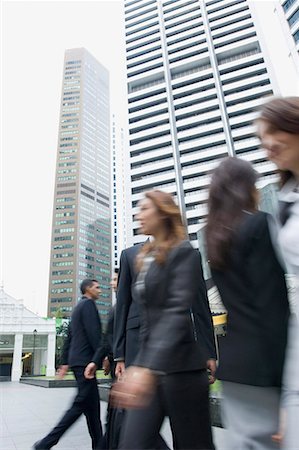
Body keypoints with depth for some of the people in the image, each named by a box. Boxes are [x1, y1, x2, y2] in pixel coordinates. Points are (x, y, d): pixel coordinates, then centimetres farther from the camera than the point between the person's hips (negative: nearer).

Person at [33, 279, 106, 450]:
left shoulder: (78, 307, 20)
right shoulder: (88, 304, -9)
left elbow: (69, 338, 21)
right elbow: (95, 333, -19)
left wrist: (65, 362, 21)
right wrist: (100, 357, -17)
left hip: (77, 361, 10)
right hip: (85, 361, -10)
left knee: (92, 405, 12)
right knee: (81, 404, -4)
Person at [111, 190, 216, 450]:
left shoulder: (184, 252, -9)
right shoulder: (144, 258, 14)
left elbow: (178, 311, -23)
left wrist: (147, 367, -33)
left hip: (181, 365, -7)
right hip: (149, 361, 7)